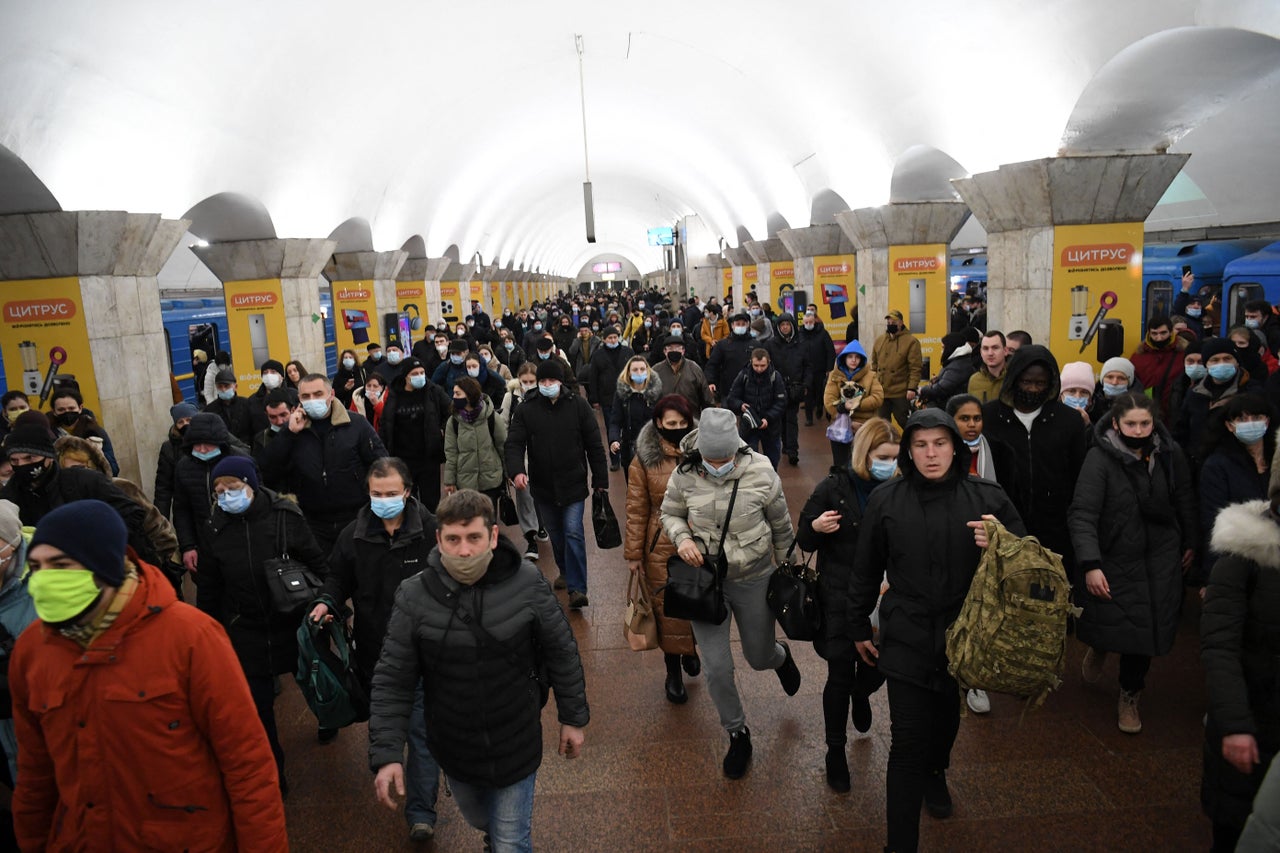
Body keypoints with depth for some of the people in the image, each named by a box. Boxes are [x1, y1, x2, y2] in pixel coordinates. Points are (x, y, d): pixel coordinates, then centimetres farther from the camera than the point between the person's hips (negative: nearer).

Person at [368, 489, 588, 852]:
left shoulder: (527, 584, -18)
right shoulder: (413, 597, -17)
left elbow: (562, 653, -6)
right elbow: (393, 682, -10)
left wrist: (573, 718, 1)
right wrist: (386, 754, -15)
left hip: (516, 746, -2)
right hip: (453, 750, 3)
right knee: (480, 823, 29)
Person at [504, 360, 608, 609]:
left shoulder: (579, 406, -5)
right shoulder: (526, 410, -2)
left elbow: (594, 445, -2)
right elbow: (514, 443, -8)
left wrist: (601, 480, -2)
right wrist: (516, 470, -27)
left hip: (573, 484, -2)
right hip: (542, 486, 3)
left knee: (573, 533, -10)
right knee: (555, 534, 17)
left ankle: (577, 588, -6)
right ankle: (565, 572, 40)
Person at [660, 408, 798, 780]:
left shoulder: (761, 473, -19)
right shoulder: (685, 475, -17)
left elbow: (781, 526, -3)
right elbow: (670, 513, 2)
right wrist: (682, 537, -19)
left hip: (754, 580, 0)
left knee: (759, 658, 17)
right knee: (716, 667, 2)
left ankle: (780, 655, 58)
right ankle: (737, 733, 30)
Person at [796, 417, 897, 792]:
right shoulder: (835, 487, -11)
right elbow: (804, 541, -4)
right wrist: (816, 527, -26)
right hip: (840, 596, -3)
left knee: (878, 666, 13)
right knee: (840, 675, 4)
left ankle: (861, 694, 52)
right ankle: (836, 750, 25)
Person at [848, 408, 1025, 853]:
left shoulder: (988, 498, -5)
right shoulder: (885, 500, -5)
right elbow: (866, 570, 5)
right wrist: (859, 627, 12)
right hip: (906, 637, -2)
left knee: (946, 717, 22)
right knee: (909, 741, -4)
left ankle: (936, 773, 56)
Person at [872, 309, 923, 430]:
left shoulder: (911, 341, -6)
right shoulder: (879, 340, 11)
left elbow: (915, 367, -11)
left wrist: (912, 388, -17)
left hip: (901, 393, -5)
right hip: (880, 392, 5)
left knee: (905, 423, 4)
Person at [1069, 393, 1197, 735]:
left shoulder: (1170, 454, -4)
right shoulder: (1100, 458, -18)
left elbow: (1185, 501, 12)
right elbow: (1082, 514, -23)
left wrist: (1191, 543, 18)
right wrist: (1090, 565, -30)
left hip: (1160, 560, 3)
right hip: (1113, 559, -3)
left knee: (1144, 629, 5)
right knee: (1109, 625, 1)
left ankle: (1130, 697, 29)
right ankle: (1099, 646, 42)